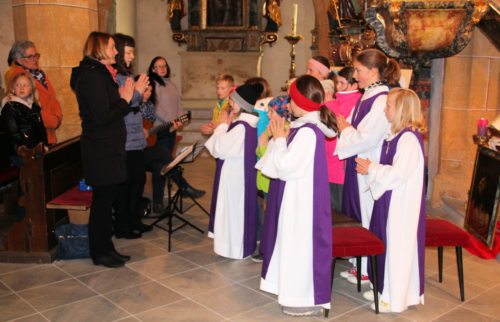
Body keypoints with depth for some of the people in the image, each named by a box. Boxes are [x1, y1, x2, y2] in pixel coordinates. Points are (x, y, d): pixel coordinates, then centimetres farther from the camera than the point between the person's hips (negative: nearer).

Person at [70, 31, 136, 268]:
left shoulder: (100, 74, 15)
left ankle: (105, 248, 26)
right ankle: (100, 253, 14)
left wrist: (125, 97, 2)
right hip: (101, 152, -10)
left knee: (107, 199, 15)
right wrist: (125, 100, -10)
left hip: (109, 149, 10)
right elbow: (102, 117, -21)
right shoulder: (91, 76, -16)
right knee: (103, 200, 0)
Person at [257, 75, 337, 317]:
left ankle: (306, 298, 14)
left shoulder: (307, 132, -23)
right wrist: (282, 137, 3)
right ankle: (300, 292, 33)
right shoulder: (306, 127, 8)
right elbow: (289, 161, 14)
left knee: (300, 243, 0)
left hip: (302, 198, -11)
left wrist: (279, 139, -11)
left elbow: (284, 166, -23)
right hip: (297, 195, 11)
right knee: (295, 242, 19)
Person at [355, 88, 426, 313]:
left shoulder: (409, 138, -19)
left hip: (402, 204, -10)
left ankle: (396, 299, 12)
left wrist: (371, 168, -13)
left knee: (398, 247, 0)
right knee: (385, 244, 16)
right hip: (390, 200, 10)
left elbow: (397, 173, -24)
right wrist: (370, 169, 3)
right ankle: (386, 290, 30)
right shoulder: (397, 136, 11)